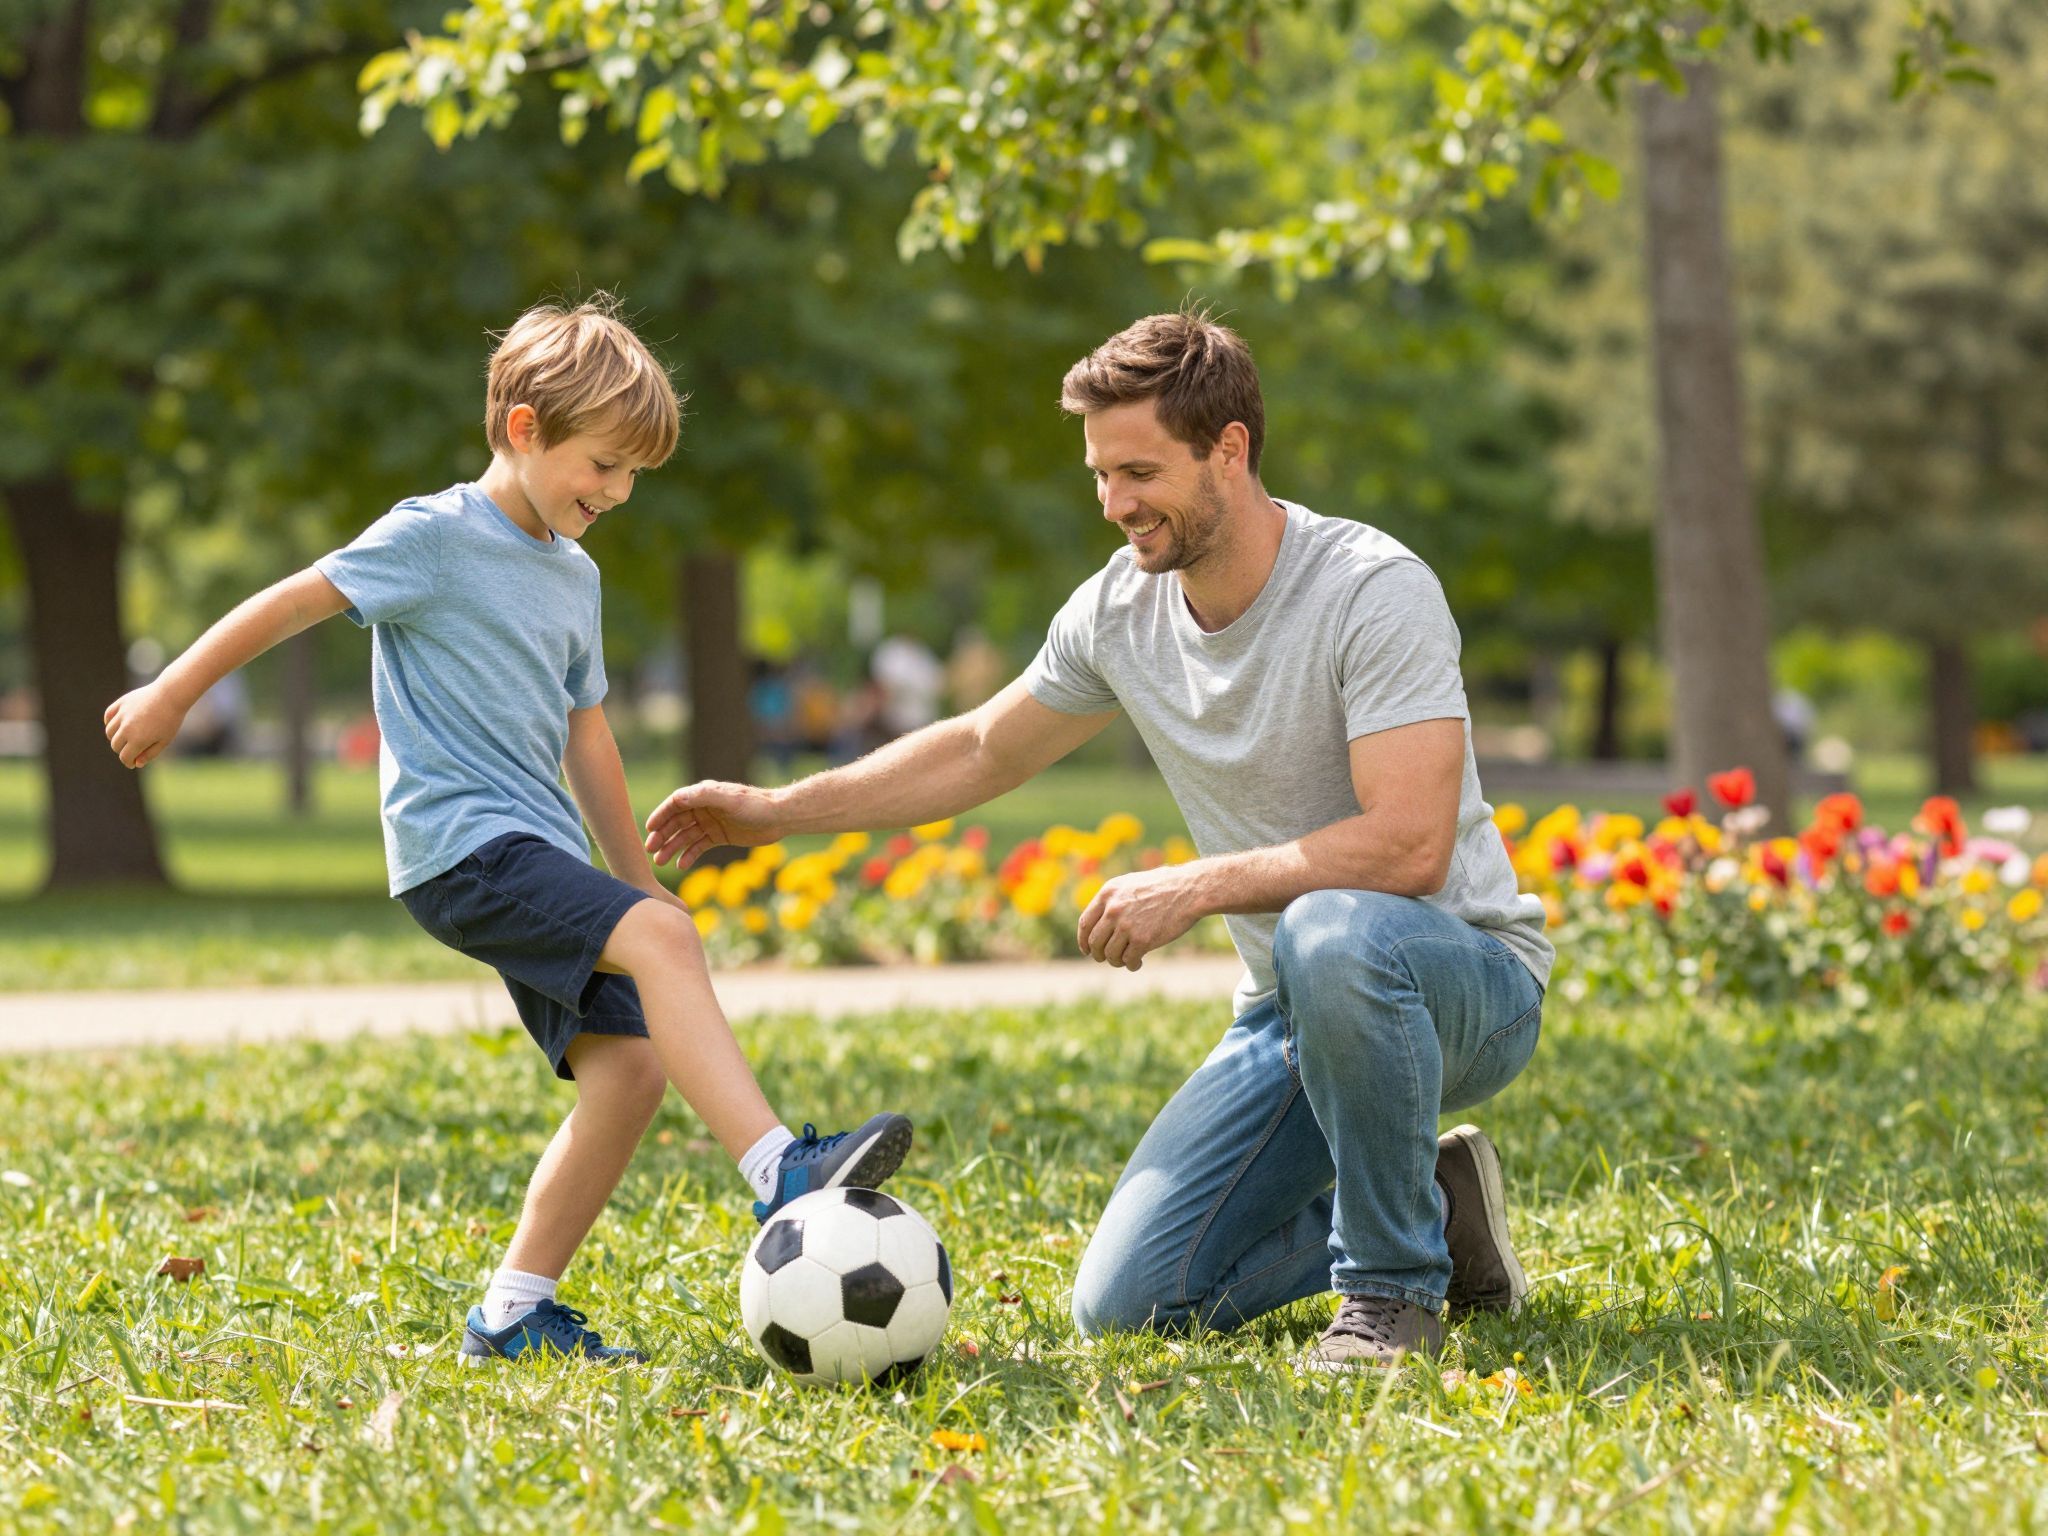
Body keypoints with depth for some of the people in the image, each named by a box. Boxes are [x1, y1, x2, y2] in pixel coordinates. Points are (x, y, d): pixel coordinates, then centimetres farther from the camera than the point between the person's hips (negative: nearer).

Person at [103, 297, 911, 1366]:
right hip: (460, 845, -8)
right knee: (660, 936, -28)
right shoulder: (436, 538, -6)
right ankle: (779, 1175, -38)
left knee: (630, 1062, -5)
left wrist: (636, 880, 28)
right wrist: (169, 698, 3)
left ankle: (514, 1312, 2)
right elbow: (293, 601, -1)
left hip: (540, 856, 8)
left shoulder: (574, 575, 19)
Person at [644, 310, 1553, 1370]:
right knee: (1124, 1304, -6)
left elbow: (1408, 846, -30)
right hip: (1293, 1012, 6)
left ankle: (1397, 1285, -19)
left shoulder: (1374, 590, -20)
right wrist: (776, 810, 14)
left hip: (1470, 976, -6)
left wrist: (1195, 888, -27)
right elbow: (980, 753, 18)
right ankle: (1431, 1208, 14)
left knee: (1331, 936, -42)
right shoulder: (1121, 609, 1)